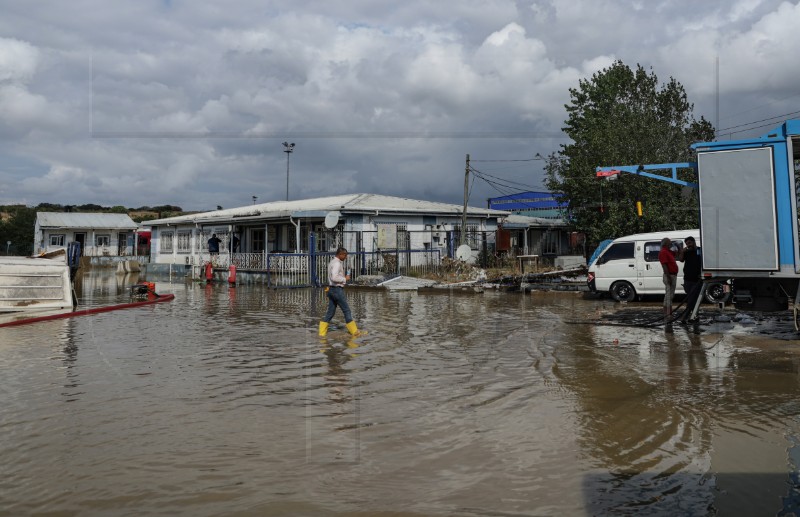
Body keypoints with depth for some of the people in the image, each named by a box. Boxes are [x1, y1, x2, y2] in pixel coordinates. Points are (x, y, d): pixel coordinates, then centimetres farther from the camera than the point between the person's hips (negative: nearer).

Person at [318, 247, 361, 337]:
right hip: (337, 290, -10)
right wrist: (345, 279, -15)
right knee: (346, 311, -1)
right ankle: (354, 331, 6)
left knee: (330, 312, 9)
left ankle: (322, 332, 7)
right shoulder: (337, 263, -17)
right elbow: (334, 278, -27)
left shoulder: (332, 262, 15)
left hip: (331, 289, 10)